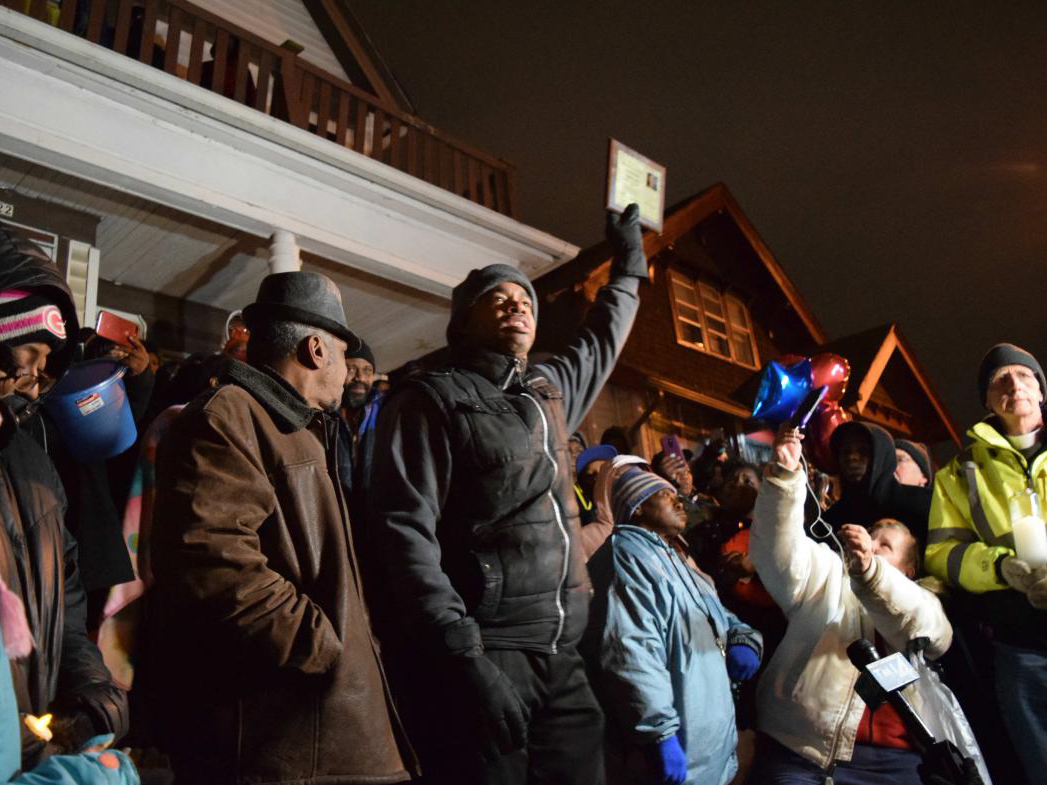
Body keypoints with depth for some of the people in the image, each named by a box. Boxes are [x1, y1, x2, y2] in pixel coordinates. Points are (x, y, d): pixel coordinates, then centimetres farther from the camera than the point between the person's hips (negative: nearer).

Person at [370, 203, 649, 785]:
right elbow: (405, 531, -14)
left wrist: (628, 263, 47)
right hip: (481, 654, -6)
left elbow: (600, 342, 39)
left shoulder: (550, 389, 18)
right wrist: (461, 655, -22)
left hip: (561, 659, 7)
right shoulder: (430, 400, -3)